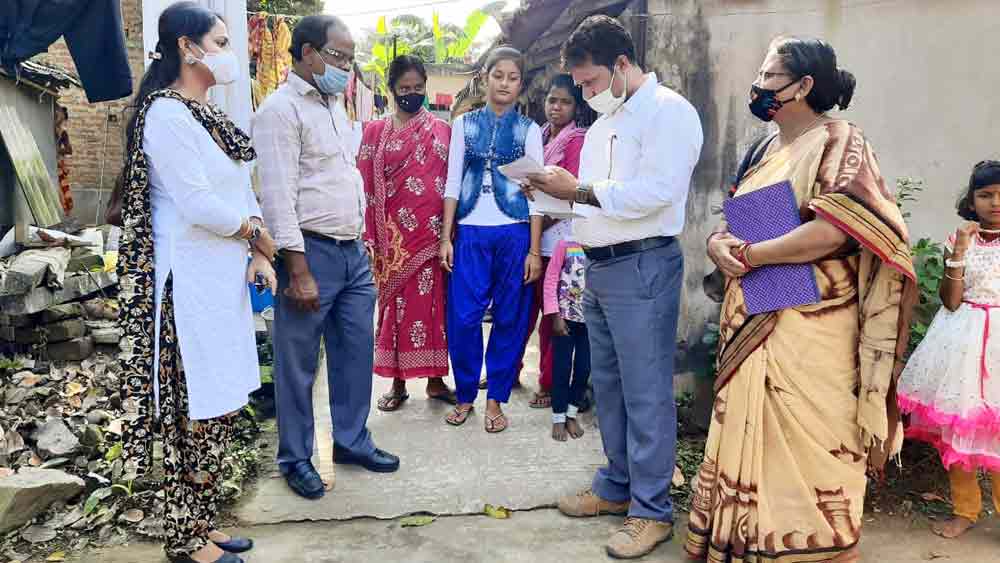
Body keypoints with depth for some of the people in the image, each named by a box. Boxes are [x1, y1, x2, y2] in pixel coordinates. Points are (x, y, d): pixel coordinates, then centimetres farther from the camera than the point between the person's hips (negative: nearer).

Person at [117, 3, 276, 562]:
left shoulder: (209, 115, 14)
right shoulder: (166, 115, -13)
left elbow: (241, 192, 14)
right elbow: (198, 205, -20)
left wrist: (258, 254, 0)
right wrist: (259, 235, -5)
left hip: (224, 279, 9)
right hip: (192, 284, -9)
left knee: (223, 406, 14)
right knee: (199, 411, 0)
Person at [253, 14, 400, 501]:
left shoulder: (336, 105, 16)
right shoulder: (282, 109, -10)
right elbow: (278, 195, -17)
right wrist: (299, 272, -21)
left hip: (353, 251, 8)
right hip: (310, 253, -8)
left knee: (356, 353, 14)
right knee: (298, 364, 5)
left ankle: (352, 440, 30)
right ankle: (295, 458, 20)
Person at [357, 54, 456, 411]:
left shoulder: (441, 131, 7)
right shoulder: (375, 132, 5)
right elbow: (366, 186, 3)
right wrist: (370, 238, -3)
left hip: (432, 233, 1)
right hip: (394, 233, 0)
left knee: (434, 302, 5)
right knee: (396, 303, 5)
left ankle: (435, 378, 18)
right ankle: (398, 382, 16)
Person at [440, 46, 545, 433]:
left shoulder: (529, 129, 6)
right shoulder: (464, 124, 9)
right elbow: (453, 182, 7)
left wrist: (535, 249, -4)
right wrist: (446, 237, 0)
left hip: (515, 233, 0)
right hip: (471, 232, 1)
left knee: (510, 318, 4)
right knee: (462, 317, -3)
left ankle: (495, 400, 18)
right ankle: (465, 396, 16)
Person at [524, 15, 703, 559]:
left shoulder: (668, 111, -9)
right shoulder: (604, 120, 18)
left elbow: (655, 192, -21)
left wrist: (578, 190, -17)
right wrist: (559, 193, 2)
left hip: (642, 267, -9)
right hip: (598, 267, 9)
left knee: (645, 392, -2)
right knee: (607, 385, 15)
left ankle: (652, 510, 10)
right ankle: (616, 487, 29)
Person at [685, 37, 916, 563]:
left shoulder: (837, 142, -8)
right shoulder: (765, 149, 15)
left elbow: (834, 229, -22)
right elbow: (732, 221, 18)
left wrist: (748, 255, -15)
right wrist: (718, 244, -5)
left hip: (807, 328, -7)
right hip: (750, 324, 8)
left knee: (800, 446, 0)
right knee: (747, 436, 13)